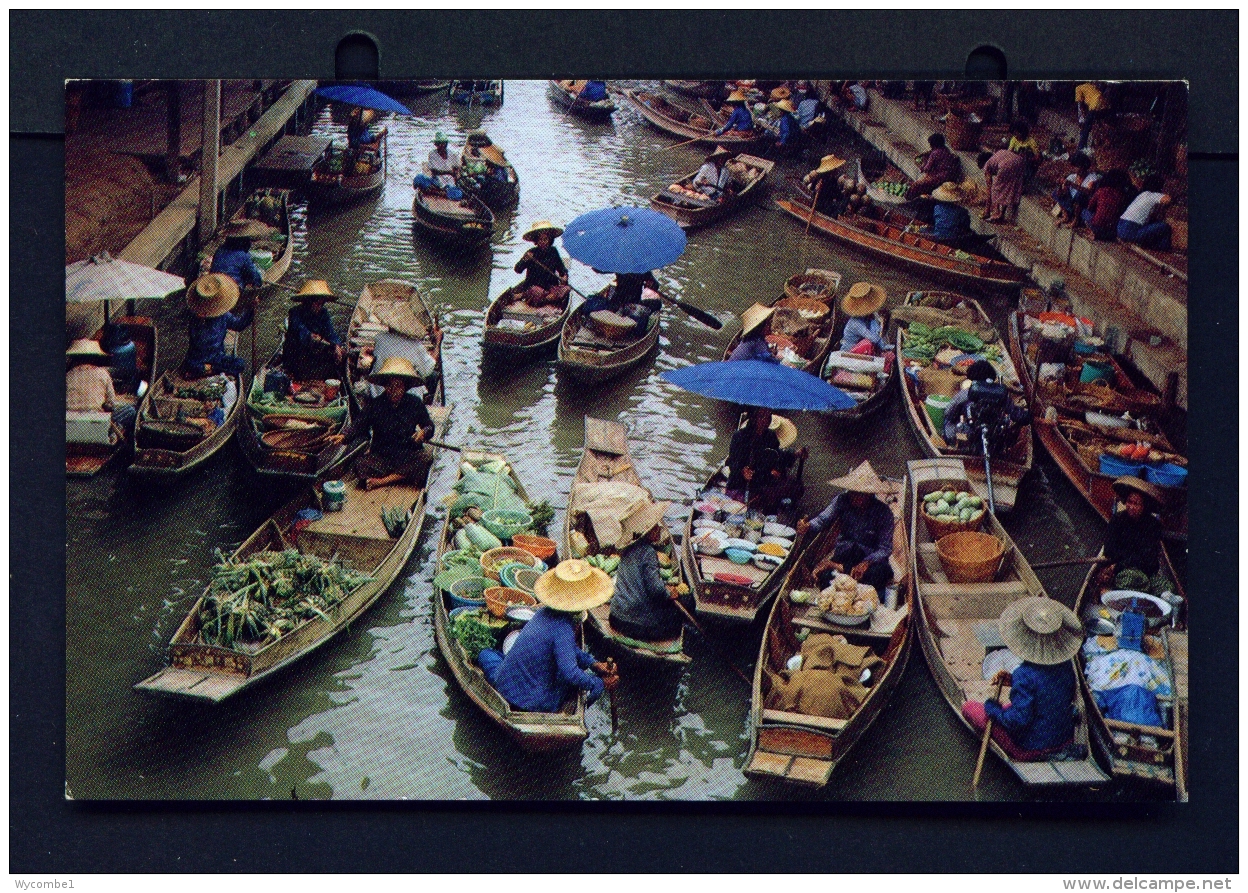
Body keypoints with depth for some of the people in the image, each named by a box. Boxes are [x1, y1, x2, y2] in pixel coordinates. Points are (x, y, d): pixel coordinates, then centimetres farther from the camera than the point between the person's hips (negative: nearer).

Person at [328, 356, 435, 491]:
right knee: (360, 464, -28)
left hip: (408, 456, 1)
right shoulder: (376, 404, -3)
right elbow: (358, 424, -9)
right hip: (381, 457, -1)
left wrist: (424, 432, -17)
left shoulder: (415, 403, 0)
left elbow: (429, 425, 8)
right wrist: (343, 436, -29)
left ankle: (382, 481, -26)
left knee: (426, 457, -32)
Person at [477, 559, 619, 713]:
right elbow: (570, 673, -30)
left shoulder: (545, 611, 0)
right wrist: (601, 684, -16)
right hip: (536, 702, -8)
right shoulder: (562, 629, -25)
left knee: (486, 653, 39)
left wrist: (593, 664, 10)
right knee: (595, 686, 2)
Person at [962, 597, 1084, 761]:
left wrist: (993, 708, -9)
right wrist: (1012, 680, 8)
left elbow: (1019, 720, -27)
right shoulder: (1065, 666, -6)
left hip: (1029, 750, -7)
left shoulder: (1025, 675, -27)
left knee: (969, 707, 1)